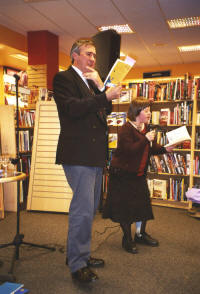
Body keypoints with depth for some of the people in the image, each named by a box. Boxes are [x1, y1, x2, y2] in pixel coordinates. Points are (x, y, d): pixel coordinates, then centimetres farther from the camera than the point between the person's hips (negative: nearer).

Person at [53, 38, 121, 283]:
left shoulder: (92, 81, 21)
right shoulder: (63, 78, -4)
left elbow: (106, 110, 13)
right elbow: (72, 108, -20)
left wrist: (100, 85, 1)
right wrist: (106, 95, -20)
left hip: (95, 154, 9)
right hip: (78, 154, -9)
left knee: (89, 208, 16)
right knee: (83, 209, -6)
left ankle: (80, 255, 31)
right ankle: (77, 264, 10)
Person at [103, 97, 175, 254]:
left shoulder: (146, 128, 8)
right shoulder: (126, 129, -17)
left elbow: (152, 148, 11)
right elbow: (130, 150, -27)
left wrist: (165, 149, -5)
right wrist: (145, 139, -26)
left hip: (139, 173, 8)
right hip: (123, 173, -7)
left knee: (143, 202, 11)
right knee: (125, 206, 0)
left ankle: (140, 234, 29)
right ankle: (127, 238, 16)